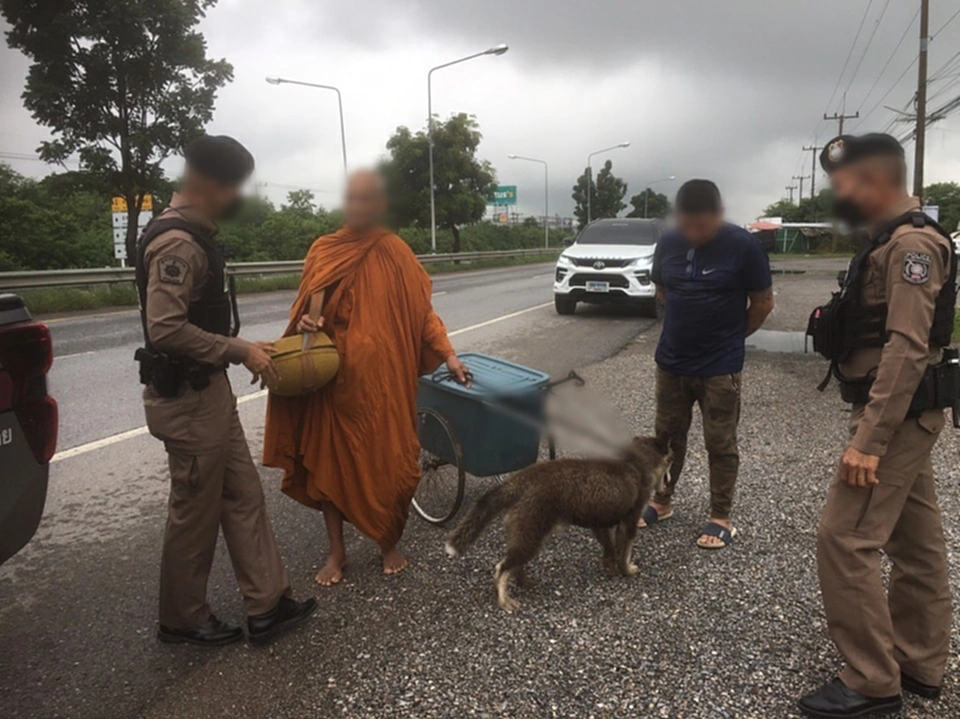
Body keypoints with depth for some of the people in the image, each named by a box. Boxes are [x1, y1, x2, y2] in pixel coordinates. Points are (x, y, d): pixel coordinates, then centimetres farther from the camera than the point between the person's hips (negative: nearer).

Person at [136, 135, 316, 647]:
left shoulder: (190, 235, 11)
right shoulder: (177, 243, -20)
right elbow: (164, 328, -29)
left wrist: (239, 350, 11)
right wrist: (239, 351, -21)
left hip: (208, 392, 10)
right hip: (187, 400, -10)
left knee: (243, 497, 13)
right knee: (195, 513, 7)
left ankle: (267, 605, 24)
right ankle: (182, 619, 28)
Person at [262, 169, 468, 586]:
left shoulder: (395, 252, -1)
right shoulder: (322, 251, 5)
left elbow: (421, 311, 1)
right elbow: (304, 306, 14)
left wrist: (447, 355, -5)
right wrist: (303, 323, -8)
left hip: (382, 377, -2)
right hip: (332, 376, 2)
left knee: (386, 461, 5)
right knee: (329, 460, 8)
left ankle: (389, 544, 28)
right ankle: (337, 551, 25)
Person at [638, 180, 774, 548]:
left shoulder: (742, 245, -13)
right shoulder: (667, 243, -1)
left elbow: (763, 302, -4)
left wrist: (730, 335, 4)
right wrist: (686, 322, 10)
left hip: (720, 366, -4)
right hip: (671, 361, 4)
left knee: (720, 444, 6)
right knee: (667, 436, 15)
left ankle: (721, 518, 20)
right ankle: (661, 501, 32)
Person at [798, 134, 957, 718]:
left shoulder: (912, 244, -17)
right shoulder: (896, 241, 14)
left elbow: (908, 349, -25)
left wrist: (868, 439, -27)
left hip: (896, 417, -10)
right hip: (906, 415, 10)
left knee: (845, 540, -8)